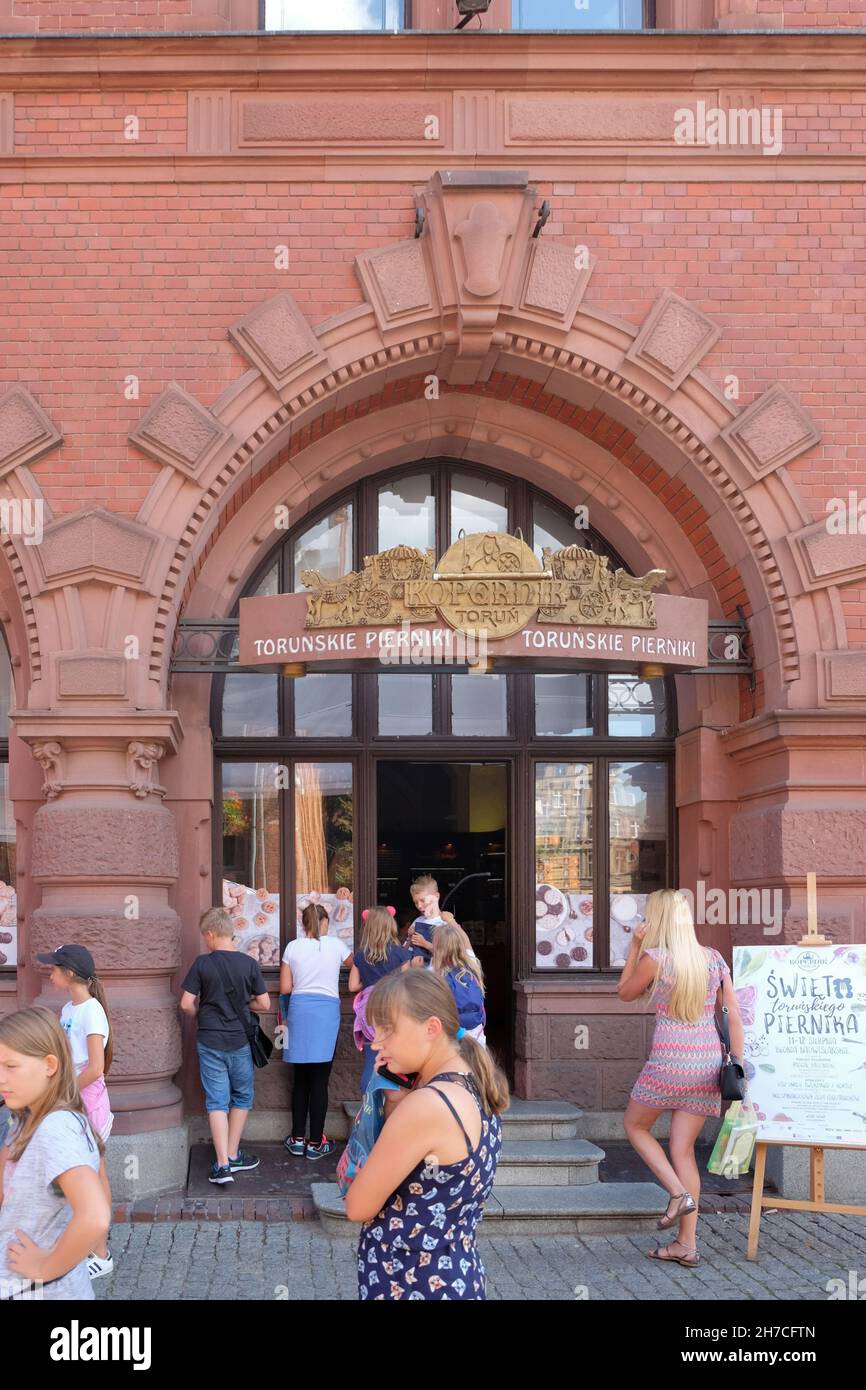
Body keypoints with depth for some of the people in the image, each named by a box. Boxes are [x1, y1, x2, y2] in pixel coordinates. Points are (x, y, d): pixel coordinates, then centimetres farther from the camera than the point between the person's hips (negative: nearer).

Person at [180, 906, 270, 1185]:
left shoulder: (202, 964, -8)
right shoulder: (249, 964, -6)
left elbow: (187, 1004, -8)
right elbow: (264, 1004, -2)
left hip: (209, 1042, -1)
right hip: (240, 1041, 1)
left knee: (217, 1101, 3)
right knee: (242, 1098, 18)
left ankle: (222, 1164, -3)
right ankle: (233, 1156, 23)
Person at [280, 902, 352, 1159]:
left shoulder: (293, 947, 3)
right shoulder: (336, 945, 0)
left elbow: (285, 988, 4)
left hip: (299, 1010, 2)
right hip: (326, 1010, -2)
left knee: (301, 1078, 12)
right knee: (319, 1080, 1)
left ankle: (298, 1138, 16)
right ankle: (315, 1142, 5)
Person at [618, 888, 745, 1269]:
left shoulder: (654, 958, -8)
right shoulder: (714, 959, 6)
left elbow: (624, 992, 9)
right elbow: (733, 1016, 6)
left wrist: (634, 946, 9)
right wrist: (737, 1067, 10)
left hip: (669, 1061, -5)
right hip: (708, 1063, 5)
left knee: (635, 1126, 19)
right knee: (683, 1149, 11)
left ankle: (679, 1193, 2)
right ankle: (687, 1244, 11)